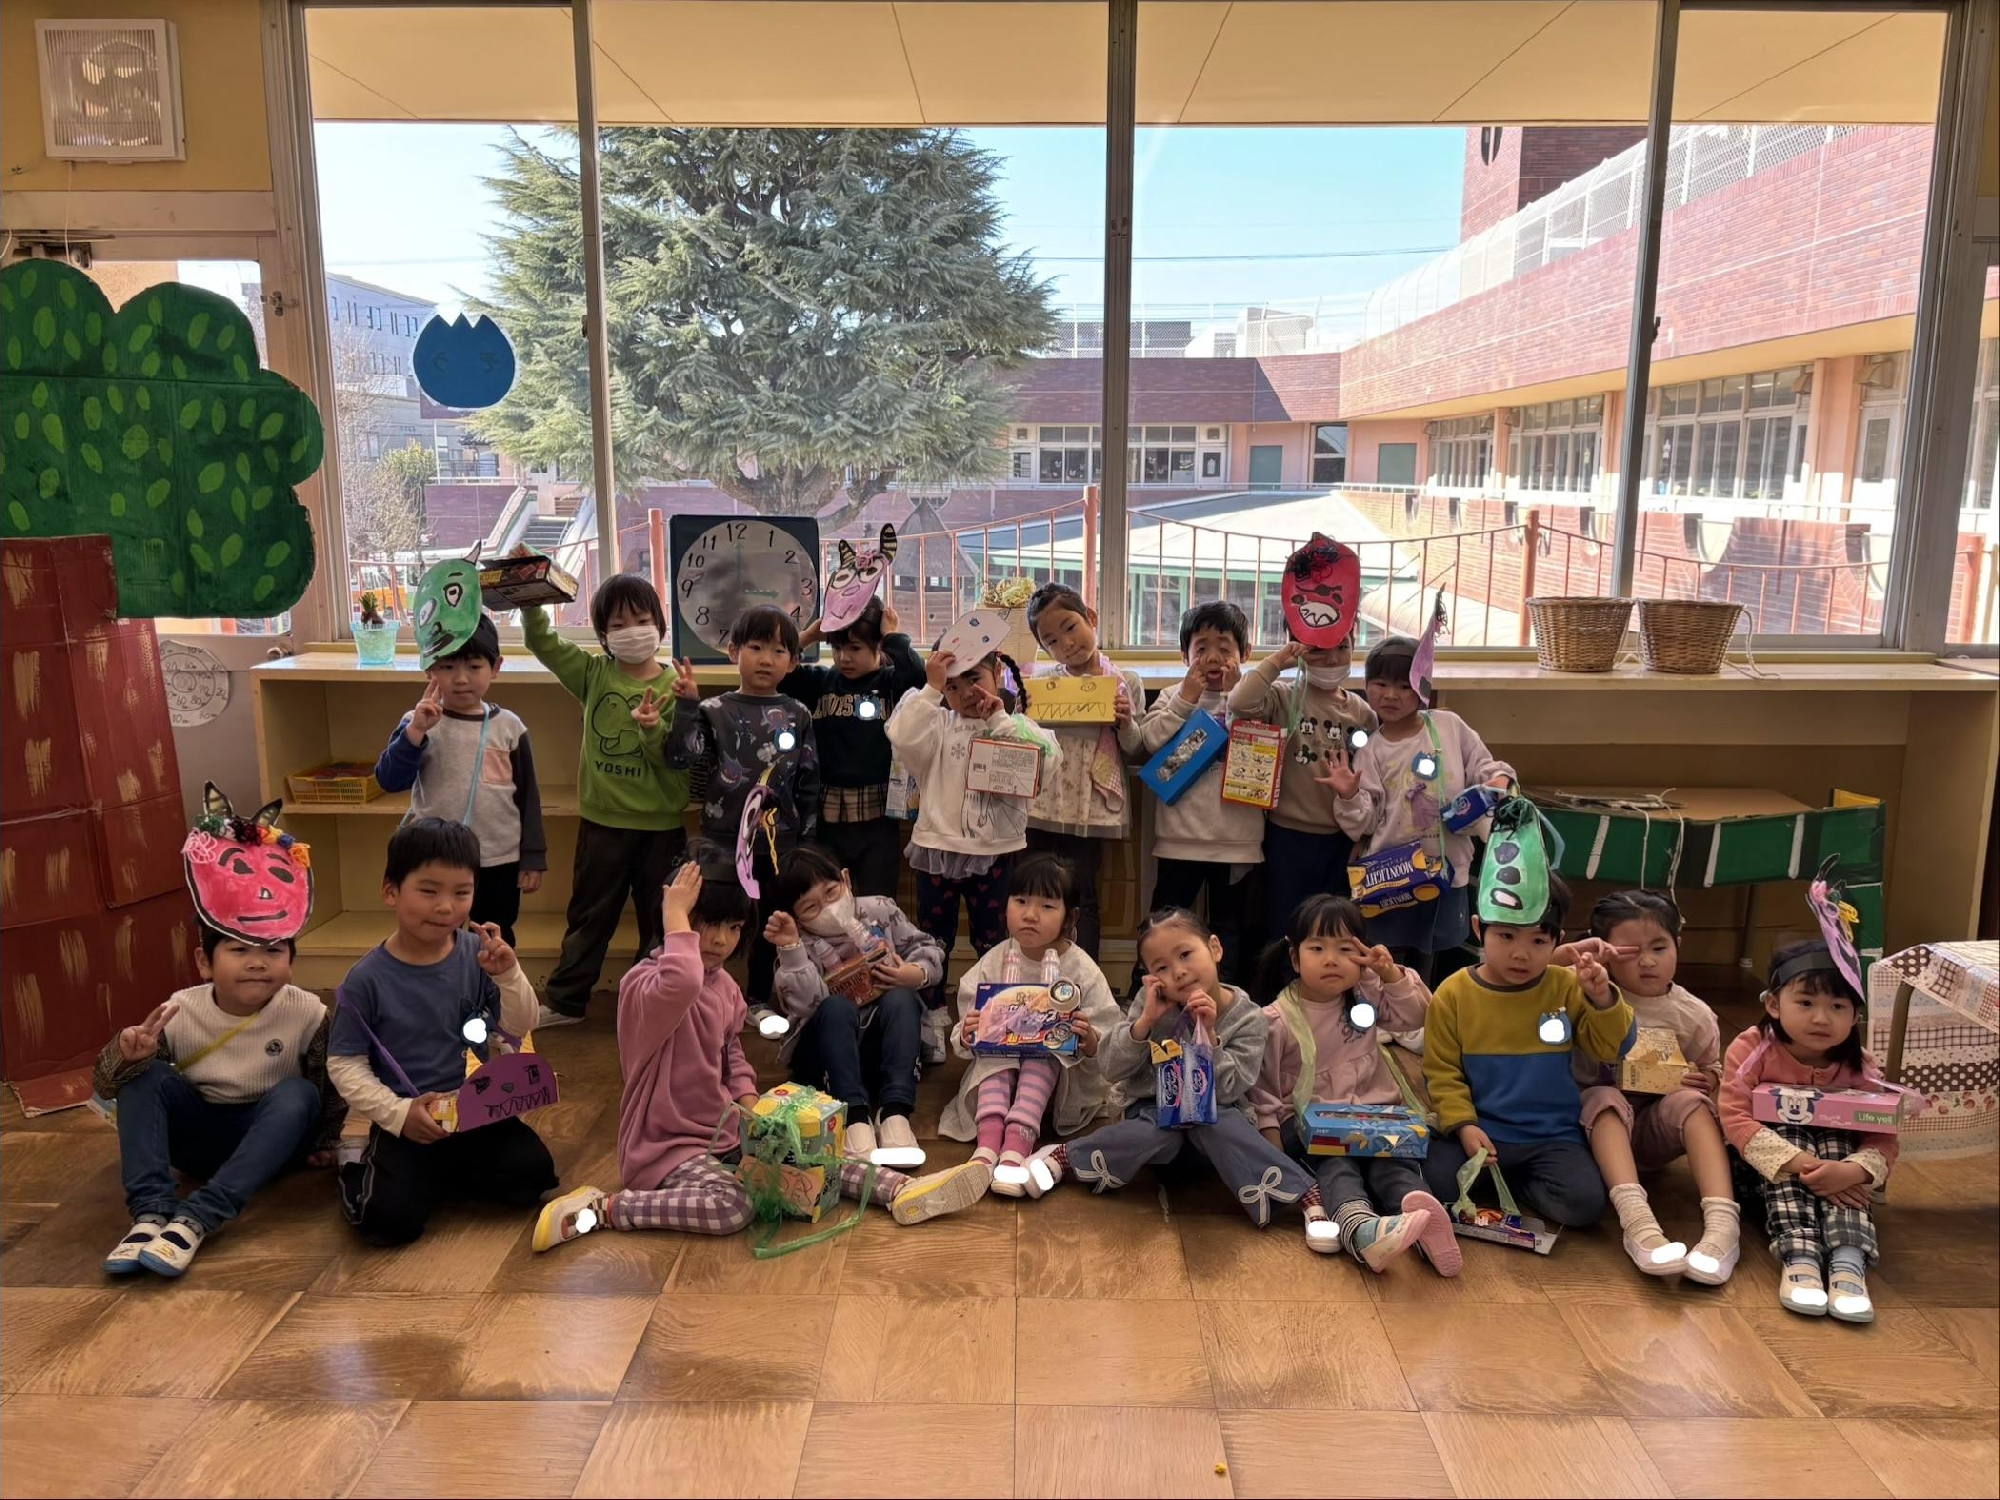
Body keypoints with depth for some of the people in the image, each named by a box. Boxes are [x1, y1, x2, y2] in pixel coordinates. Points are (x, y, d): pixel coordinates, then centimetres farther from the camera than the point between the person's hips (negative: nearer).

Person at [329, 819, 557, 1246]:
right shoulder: (367, 978, -13)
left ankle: (447, 1170, 14)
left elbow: (520, 1028, -2)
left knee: (532, 1175, -12)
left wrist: (508, 975, -20)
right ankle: (358, 1167, 15)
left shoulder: (477, 954, -6)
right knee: (390, 1219, -19)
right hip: (406, 1121, -3)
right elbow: (345, 1064, -7)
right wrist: (399, 1113, -17)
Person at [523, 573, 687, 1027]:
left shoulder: (673, 687, -7)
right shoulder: (593, 673, 0)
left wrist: (654, 729, -29)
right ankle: (566, 1001, 26)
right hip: (602, 819, 2)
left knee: (660, 919, 11)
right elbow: (542, 642, -8)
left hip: (660, 824, -2)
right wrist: (530, 600, -23)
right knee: (589, 914, 14)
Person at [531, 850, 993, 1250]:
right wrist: (676, 916, -33)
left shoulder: (724, 986, 7)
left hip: (725, 1131, 9)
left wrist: (749, 1101, 1)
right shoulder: (644, 983, -20)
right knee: (732, 1207, -30)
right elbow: (681, 984, -47)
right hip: (667, 1143, -8)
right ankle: (600, 1207, -20)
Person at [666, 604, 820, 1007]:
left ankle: (760, 999, 29)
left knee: (773, 924, 13)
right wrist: (687, 705, -23)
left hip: (779, 840, 2)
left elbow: (808, 783, 4)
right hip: (722, 838, -2)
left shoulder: (798, 715, 1)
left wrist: (806, 843, 3)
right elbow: (679, 758, -14)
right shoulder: (715, 711, -3)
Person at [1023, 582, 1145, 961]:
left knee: (1081, 897, 2)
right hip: (1044, 803, 2)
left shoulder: (1126, 683, 2)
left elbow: (1136, 750, 4)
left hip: (1092, 806, -2)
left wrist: (1127, 724, -15)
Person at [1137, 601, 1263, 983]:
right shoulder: (1173, 697, 4)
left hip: (1236, 839, 0)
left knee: (1228, 924, 13)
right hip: (1181, 836, 0)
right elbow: (1150, 741, -10)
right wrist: (1185, 700, -13)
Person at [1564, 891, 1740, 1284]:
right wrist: (1568, 955, -31)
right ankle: (1636, 1219, -53)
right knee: (1605, 1097, -34)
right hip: (1597, 1118, -2)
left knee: (1691, 1101, -27)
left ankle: (1721, 1221, -41)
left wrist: (1703, 1081, -11)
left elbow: (1713, 1073, 12)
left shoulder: (1694, 1016, -2)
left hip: (1653, 1129, 2)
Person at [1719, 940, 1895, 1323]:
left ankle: (1848, 1262, -43)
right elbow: (1736, 1118, -24)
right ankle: (1799, 1259, -45)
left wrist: (1852, 1172, -37)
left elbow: (1882, 1140, -14)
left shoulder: (1859, 1068, -9)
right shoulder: (1751, 1050, -16)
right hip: (1765, 1162, -2)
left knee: (1837, 1143, -30)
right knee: (1788, 1138, -33)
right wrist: (1800, 1165, -36)